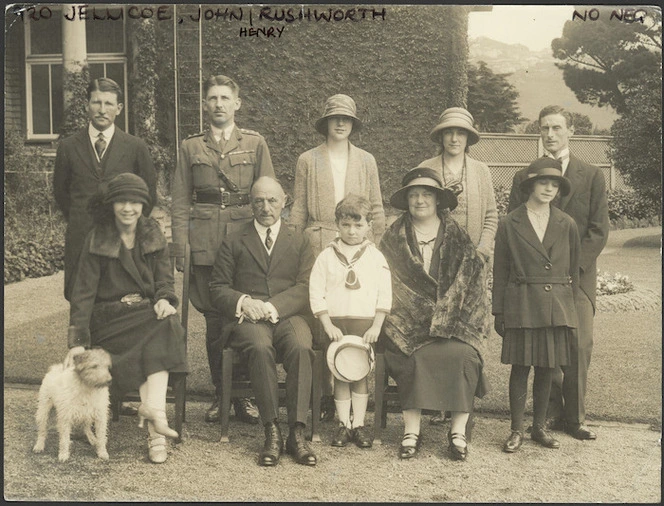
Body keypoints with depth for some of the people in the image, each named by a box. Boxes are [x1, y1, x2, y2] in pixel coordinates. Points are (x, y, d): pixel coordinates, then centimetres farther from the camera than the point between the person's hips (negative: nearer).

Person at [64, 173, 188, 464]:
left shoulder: (154, 236, 9)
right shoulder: (97, 240, -2)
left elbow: (164, 278, 10)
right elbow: (83, 292, -6)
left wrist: (165, 299, -15)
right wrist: (78, 340, -14)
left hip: (148, 312, 4)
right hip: (110, 317, -4)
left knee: (167, 325, -31)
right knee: (160, 334, -30)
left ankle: (152, 408, -38)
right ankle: (155, 430, -33)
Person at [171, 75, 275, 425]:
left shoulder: (255, 143, 10)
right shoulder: (191, 148, 12)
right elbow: (180, 202, 9)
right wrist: (181, 248, -1)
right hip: (205, 245, 1)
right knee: (213, 320, 3)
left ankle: (245, 396, 11)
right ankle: (220, 394, 16)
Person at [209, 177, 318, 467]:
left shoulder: (298, 242, 20)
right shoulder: (233, 242, 19)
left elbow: (306, 288, 6)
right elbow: (217, 289, 11)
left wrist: (273, 306, -11)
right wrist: (243, 301, -11)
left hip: (288, 316, 1)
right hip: (247, 320, -1)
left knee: (301, 348, -33)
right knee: (261, 348, -35)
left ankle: (297, 433, -31)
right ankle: (272, 432, -31)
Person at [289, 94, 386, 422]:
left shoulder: (366, 161, 14)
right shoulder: (308, 161, 10)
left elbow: (376, 210, 14)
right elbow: (298, 210, 9)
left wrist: (374, 247, 6)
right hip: (318, 247, -1)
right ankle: (325, 395, 6)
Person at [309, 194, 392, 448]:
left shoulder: (375, 257, 3)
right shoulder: (326, 256, 2)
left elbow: (384, 295, 1)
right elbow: (316, 293, -1)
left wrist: (376, 326, -7)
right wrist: (328, 325, -8)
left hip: (365, 323, 0)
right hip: (335, 323, 1)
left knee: (361, 373, 4)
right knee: (340, 373, 5)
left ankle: (359, 424, 12)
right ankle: (343, 424, 13)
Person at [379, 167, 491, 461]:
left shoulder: (458, 239, 10)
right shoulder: (393, 239, 11)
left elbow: (474, 282, 5)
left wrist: (450, 320, -8)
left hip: (452, 319, 0)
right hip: (409, 321, 0)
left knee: (462, 353, -27)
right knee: (417, 355, -29)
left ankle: (458, 431, -19)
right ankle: (411, 430, -22)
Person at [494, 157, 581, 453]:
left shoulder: (567, 225, 7)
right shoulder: (509, 224, 1)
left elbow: (573, 271, 12)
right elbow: (500, 272, 3)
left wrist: (572, 307, 9)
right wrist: (498, 312, 1)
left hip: (557, 307, 2)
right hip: (522, 306, -2)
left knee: (546, 369, 9)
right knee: (520, 368, 1)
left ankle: (539, 427, 22)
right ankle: (517, 430, 12)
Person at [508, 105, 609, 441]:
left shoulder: (591, 176, 9)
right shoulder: (523, 178, 11)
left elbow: (599, 230, 3)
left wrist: (571, 266, -8)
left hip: (578, 275, 0)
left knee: (580, 345, -4)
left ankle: (574, 416, 8)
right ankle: (550, 413, 13)